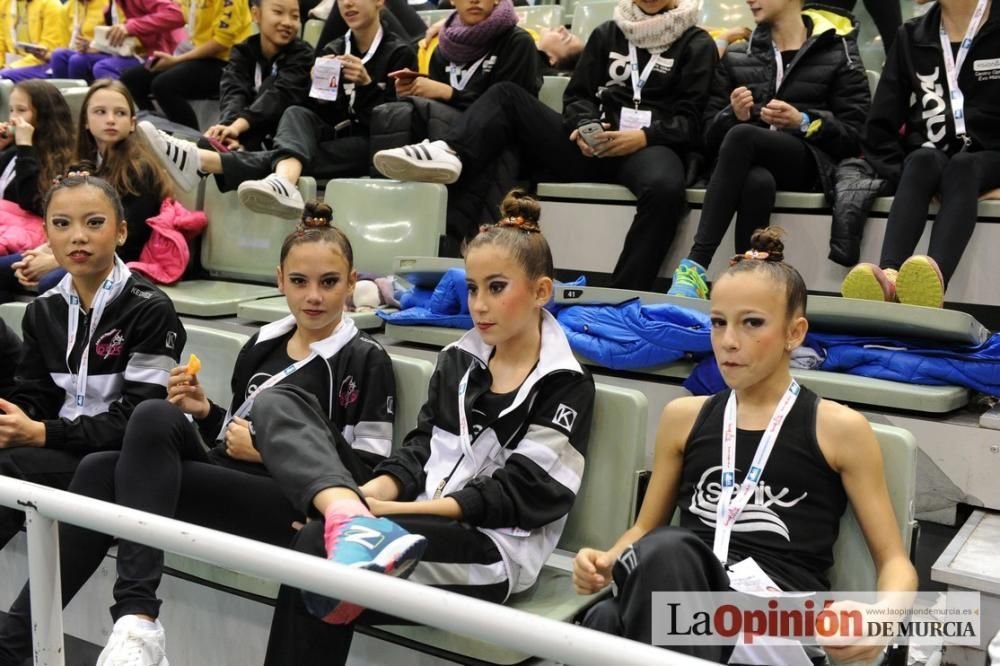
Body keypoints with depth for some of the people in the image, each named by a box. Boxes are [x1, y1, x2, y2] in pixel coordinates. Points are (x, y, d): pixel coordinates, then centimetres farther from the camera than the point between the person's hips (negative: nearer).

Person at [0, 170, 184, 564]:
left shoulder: (150, 311, -8)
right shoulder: (42, 312, 14)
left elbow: (138, 418, -14)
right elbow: (33, 395, 9)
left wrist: (42, 434, -21)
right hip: (59, 448, 6)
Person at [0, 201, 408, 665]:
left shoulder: (364, 359, 1)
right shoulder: (262, 344, 19)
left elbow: (371, 473, -6)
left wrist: (265, 451, -12)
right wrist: (205, 413, 6)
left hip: (294, 504, -5)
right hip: (233, 487, 6)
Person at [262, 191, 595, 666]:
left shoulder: (564, 386, -3)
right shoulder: (458, 360, 15)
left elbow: (518, 494, -10)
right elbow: (422, 446, 12)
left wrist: (403, 510, -18)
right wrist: (376, 490, -11)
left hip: (496, 545, -6)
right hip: (426, 522, 6)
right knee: (315, 543, -24)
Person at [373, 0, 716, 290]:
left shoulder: (697, 45, 11)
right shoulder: (607, 34, 22)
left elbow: (692, 120, 2)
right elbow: (578, 95, 16)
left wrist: (646, 136, -18)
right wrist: (585, 126, -8)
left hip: (652, 146, -4)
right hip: (595, 144, 4)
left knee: (664, 187, -41)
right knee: (506, 95, -8)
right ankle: (449, 154, -36)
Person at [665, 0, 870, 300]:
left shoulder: (838, 53, 10)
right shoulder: (736, 56, 20)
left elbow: (854, 136, 3)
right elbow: (711, 135, 15)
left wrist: (803, 123, -13)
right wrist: (733, 115, -7)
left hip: (809, 160, -2)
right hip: (749, 162, 2)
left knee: (742, 135, -35)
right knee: (758, 181, -37)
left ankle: (696, 266, -40)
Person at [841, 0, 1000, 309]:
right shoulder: (911, 37, 13)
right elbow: (880, 128, 6)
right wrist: (905, 175, -11)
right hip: (927, 158, 2)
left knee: (962, 169, -34)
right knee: (924, 160, -32)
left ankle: (934, 280, -62)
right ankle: (889, 275, -57)